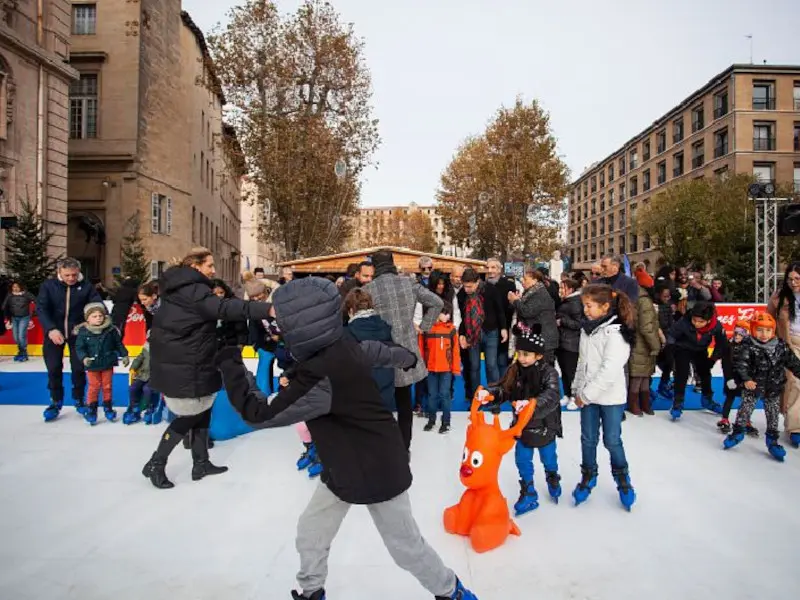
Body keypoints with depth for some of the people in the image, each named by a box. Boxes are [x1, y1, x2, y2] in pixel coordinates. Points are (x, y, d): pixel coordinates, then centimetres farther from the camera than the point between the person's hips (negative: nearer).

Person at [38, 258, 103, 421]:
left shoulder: (86, 287, -8)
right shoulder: (48, 286, -7)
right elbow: (41, 309, -13)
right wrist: (51, 329, -29)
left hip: (78, 332, 0)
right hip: (54, 332, 0)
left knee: (79, 368, 5)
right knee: (54, 368, 4)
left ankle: (79, 400, 24)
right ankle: (56, 402, 22)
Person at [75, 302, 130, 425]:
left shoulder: (111, 330, -7)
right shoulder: (83, 332, -10)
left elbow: (118, 344, 3)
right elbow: (79, 347, -7)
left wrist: (124, 355, 0)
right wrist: (84, 358, -22)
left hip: (108, 364, 2)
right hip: (92, 365, -1)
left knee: (107, 386, 12)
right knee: (94, 387, 4)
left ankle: (108, 407, 26)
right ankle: (91, 409, 18)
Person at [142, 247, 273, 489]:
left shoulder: (180, 287, 13)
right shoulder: (192, 290, -20)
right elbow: (224, 307, -35)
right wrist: (266, 309, -43)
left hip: (188, 363, 10)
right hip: (183, 367, -10)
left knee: (202, 411, 15)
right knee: (192, 415, 4)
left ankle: (201, 463, 23)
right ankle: (155, 464, 17)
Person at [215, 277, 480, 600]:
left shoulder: (321, 380, -35)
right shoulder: (343, 346, -9)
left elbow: (261, 414, -28)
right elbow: (376, 350, 13)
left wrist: (231, 366, -17)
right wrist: (406, 357, 34)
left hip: (376, 469, -8)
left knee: (406, 545, 13)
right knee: (310, 533, 18)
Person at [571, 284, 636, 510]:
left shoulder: (615, 333, -19)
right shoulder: (587, 329, 5)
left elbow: (609, 370, -24)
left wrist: (586, 393, -19)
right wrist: (577, 390, 8)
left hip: (611, 397, -6)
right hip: (587, 396, 6)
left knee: (612, 440, 7)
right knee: (588, 439, 13)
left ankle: (622, 477, 31)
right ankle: (588, 476, 31)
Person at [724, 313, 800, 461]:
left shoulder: (781, 347, -5)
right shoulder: (749, 348, -17)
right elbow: (741, 364, -21)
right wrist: (746, 379, -31)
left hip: (773, 388, 3)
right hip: (753, 386, -3)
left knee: (773, 414, 12)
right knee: (745, 409, 5)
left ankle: (772, 440, 24)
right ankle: (738, 432, 21)